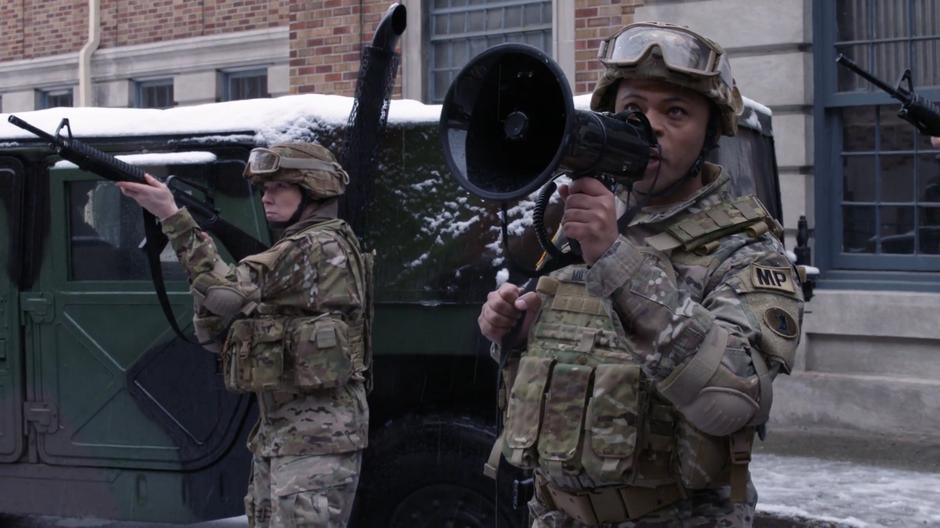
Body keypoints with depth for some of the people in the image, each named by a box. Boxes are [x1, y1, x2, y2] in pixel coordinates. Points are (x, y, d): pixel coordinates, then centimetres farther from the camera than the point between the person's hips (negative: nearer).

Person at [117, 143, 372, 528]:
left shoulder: (322, 247, -12)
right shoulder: (290, 252, 18)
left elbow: (232, 291, -24)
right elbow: (213, 332, 16)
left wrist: (172, 217, -23)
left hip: (316, 439, -10)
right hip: (276, 436, 10)